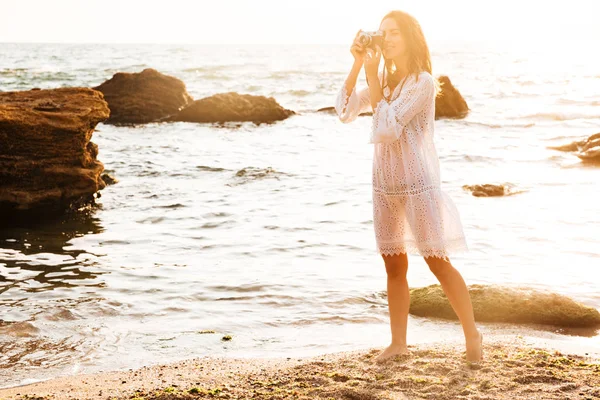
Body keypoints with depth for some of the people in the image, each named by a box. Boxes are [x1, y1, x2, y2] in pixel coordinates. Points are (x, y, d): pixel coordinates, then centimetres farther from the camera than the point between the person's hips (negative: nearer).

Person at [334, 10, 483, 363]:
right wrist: (357, 65, -6)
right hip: (385, 186, 7)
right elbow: (345, 111, 1)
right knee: (394, 266, 8)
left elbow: (387, 127, -18)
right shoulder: (384, 80, 11)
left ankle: (472, 334, 10)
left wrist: (372, 77, -16)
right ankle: (399, 343, 15)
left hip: (418, 184, -7)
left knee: (438, 262, -3)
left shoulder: (422, 82, -11)